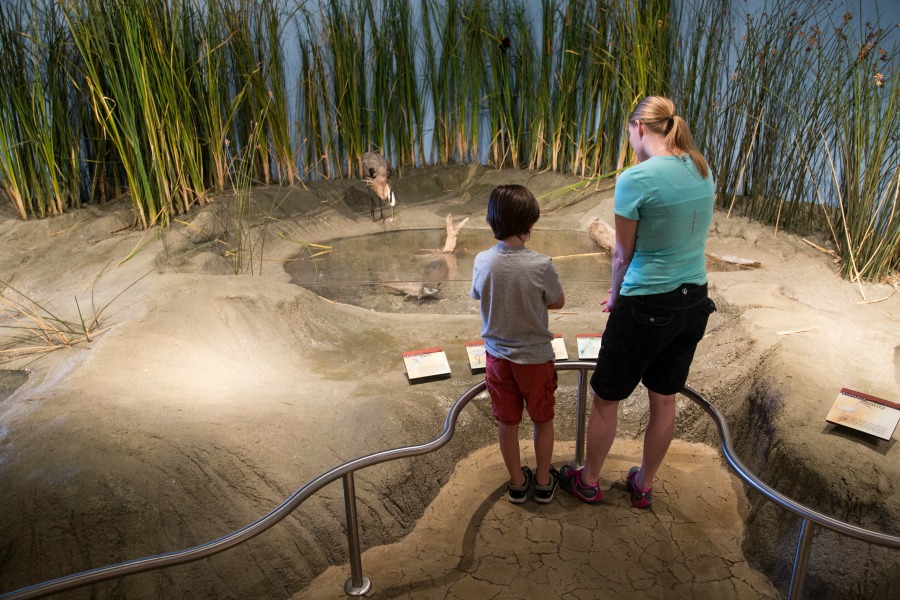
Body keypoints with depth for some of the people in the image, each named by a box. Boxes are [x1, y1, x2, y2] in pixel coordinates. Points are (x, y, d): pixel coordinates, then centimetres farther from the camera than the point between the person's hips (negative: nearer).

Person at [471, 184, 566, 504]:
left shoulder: (482, 261, -15)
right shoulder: (541, 265, -23)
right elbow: (557, 302, -7)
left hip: (498, 356, 3)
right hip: (535, 357, -2)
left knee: (507, 423, 18)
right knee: (542, 420, 20)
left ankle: (517, 482, 35)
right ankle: (543, 481, 35)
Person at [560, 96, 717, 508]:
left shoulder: (635, 180, -19)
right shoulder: (703, 172, 2)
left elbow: (624, 254, -11)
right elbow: (689, 238, 9)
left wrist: (615, 298, 10)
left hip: (646, 307, -7)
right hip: (694, 302, 7)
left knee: (605, 398, 13)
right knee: (664, 398, 20)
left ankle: (588, 481, 33)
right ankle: (643, 485, 39)